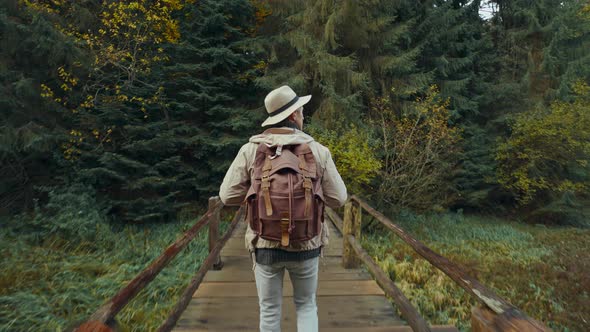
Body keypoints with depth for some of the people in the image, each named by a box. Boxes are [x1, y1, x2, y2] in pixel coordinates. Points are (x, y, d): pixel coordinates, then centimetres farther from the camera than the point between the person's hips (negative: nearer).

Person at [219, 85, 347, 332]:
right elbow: (337, 199, -2)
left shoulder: (250, 150, -6)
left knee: (269, 310, 18)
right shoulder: (318, 151, -6)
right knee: (306, 306, 22)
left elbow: (228, 196, -6)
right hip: (305, 245, 0)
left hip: (266, 245, 0)